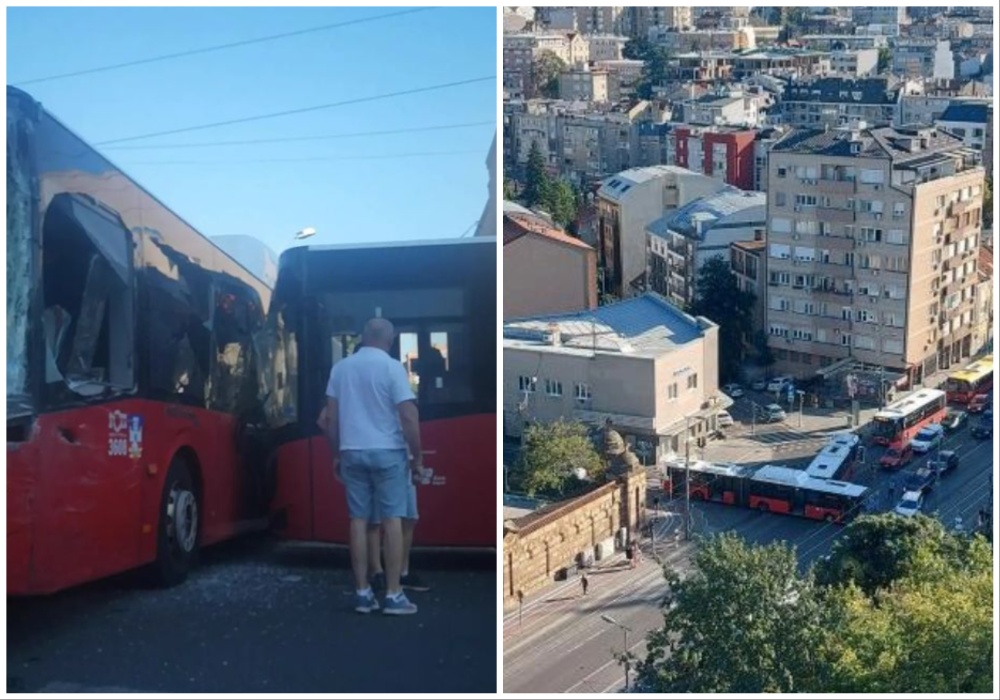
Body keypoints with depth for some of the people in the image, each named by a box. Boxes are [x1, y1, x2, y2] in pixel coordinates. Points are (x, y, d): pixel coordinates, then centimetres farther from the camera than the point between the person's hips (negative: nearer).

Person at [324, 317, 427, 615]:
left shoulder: (340, 368, 6)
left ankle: (362, 593, 8)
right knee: (392, 520, 0)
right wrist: (417, 457, -4)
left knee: (358, 521, 7)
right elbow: (409, 417, -12)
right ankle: (393, 595, -1)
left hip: (352, 452, 4)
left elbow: (331, 417, 7)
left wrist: (336, 455, 15)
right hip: (387, 452, -4)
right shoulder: (392, 367, -8)